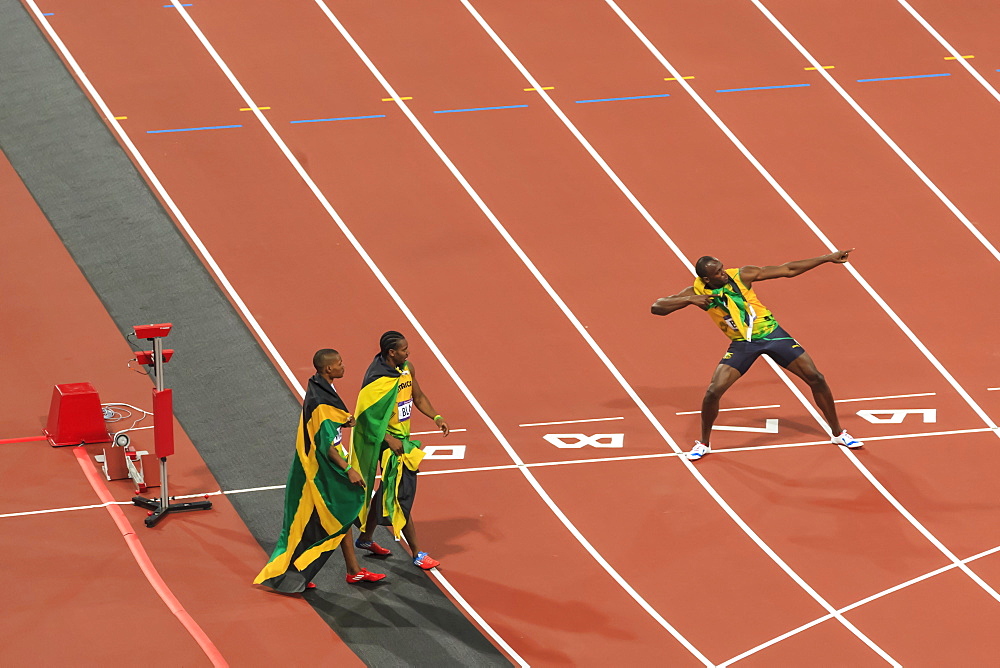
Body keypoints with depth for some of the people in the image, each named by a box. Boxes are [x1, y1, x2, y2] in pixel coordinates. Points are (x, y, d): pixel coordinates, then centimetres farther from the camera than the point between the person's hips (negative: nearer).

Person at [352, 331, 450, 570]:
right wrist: (389, 440, -26)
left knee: (389, 490, 19)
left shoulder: (407, 368, 2)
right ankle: (417, 554, 3)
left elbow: (418, 397, 16)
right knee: (402, 496, -3)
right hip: (389, 441, -9)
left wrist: (436, 417, 1)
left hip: (402, 438, 9)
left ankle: (365, 538, 36)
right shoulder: (376, 381, -23)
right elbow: (366, 417, -21)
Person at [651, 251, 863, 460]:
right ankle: (703, 444, 10)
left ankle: (838, 433, 17)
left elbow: (788, 270, -9)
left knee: (816, 378, -3)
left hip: (771, 333, 0)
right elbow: (657, 307, -18)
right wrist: (689, 300, -33)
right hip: (742, 345, 0)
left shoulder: (741, 275, -15)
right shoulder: (697, 292, -13)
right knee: (713, 392, -15)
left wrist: (827, 258, -10)